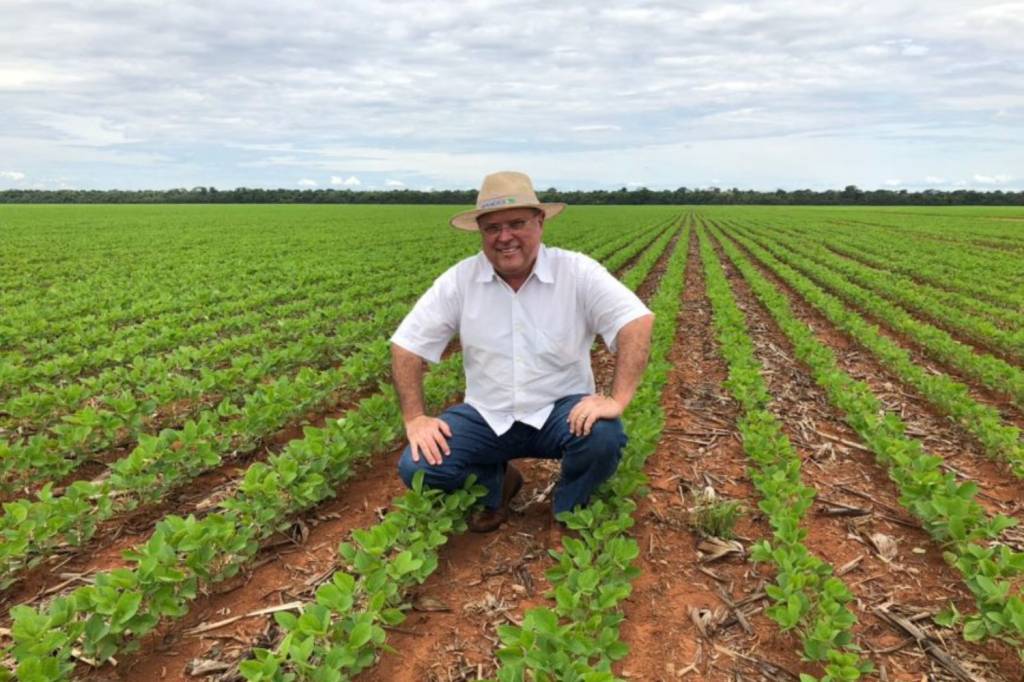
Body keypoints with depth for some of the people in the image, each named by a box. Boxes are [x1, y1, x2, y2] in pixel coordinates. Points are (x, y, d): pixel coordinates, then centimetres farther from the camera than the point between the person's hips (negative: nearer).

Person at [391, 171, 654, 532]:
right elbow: (406, 346, -2)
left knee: (604, 437, -33)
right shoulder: (459, 280, -6)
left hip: (561, 411, -1)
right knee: (416, 468, -19)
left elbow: (638, 322, -20)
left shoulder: (577, 272, -13)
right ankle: (495, 483, 14)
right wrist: (415, 418, -11)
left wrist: (618, 399, -31)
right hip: (487, 416, 2)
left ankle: (569, 510, 3)